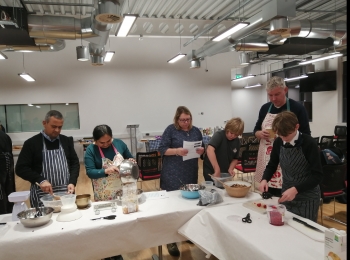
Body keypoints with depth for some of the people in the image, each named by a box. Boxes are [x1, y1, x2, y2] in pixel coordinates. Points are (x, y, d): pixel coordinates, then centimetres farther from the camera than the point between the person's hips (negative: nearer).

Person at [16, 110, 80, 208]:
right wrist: (40, 180, -19)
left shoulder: (66, 140, 6)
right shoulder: (31, 143, -4)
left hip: (66, 192, 3)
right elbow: (20, 168, -5)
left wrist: (72, 182, -6)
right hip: (42, 194, -3)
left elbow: (75, 162, 9)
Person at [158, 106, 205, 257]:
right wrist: (176, 151, -24)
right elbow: (162, 149, -8)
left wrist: (201, 150, -9)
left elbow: (202, 148, 14)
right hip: (173, 175, -5)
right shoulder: (170, 130, -5)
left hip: (191, 174, 5)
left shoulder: (196, 131, 9)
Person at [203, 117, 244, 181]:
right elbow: (210, 150, -35)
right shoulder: (219, 135, -19)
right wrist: (217, 170, -38)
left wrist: (230, 169, -9)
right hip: (211, 171, -5)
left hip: (225, 172, 6)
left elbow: (235, 158, 10)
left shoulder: (237, 142, -1)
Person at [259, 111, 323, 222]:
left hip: (307, 198, -4)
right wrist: (265, 179, -11)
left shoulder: (309, 144, -18)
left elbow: (317, 175, -18)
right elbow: (272, 165, 8)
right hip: (286, 195, 4)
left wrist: (295, 189, -30)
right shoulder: (278, 142, -5)